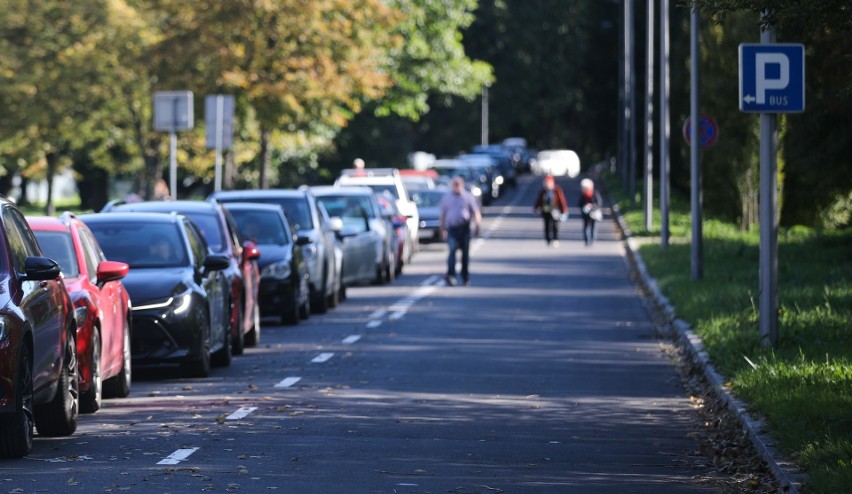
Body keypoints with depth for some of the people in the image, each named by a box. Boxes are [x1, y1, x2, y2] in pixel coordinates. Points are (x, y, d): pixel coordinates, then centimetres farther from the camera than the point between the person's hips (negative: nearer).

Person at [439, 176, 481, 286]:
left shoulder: (468, 197, 6)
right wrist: (442, 229, 14)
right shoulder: (446, 198, 12)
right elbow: (443, 214, 17)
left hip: (464, 228, 0)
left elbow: (476, 212, 5)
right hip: (452, 228, 0)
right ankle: (450, 275, -30)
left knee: (465, 253, 5)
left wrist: (477, 225, -7)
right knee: (452, 250, -18)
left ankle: (466, 277, 17)